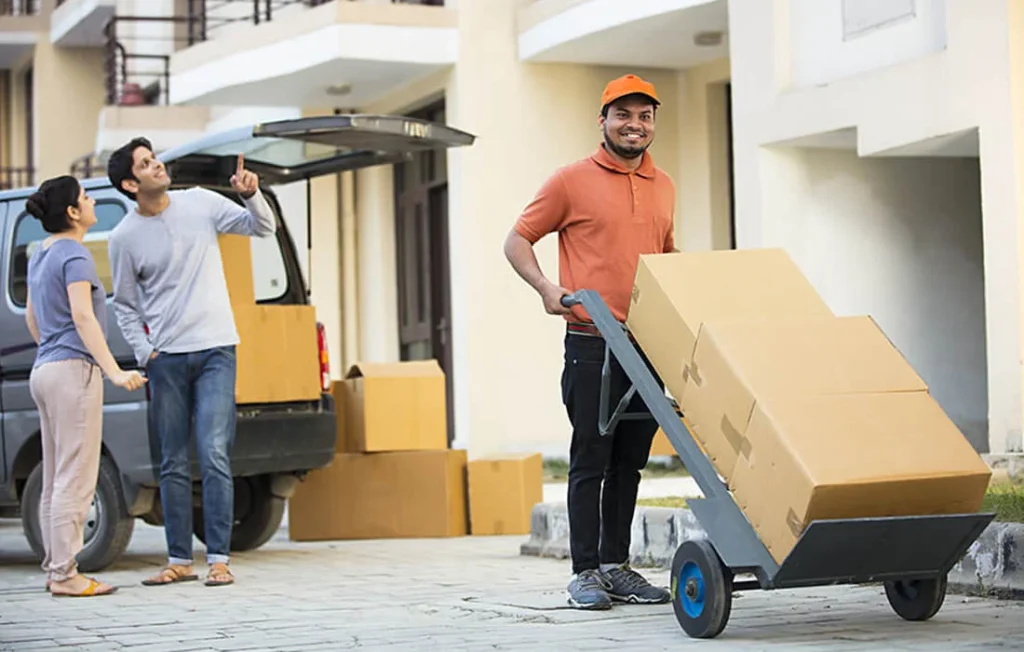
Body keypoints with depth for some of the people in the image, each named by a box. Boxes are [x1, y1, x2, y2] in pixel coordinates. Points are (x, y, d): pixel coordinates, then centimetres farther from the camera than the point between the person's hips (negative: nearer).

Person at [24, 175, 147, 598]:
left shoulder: (41, 255, 15)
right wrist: (114, 372, -30)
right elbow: (82, 317, -24)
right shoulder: (74, 255, -13)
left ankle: (55, 569, 15)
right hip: (74, 371, -10)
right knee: (75, 480, -8)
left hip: (45, 371, 10)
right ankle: (64, 574, -9)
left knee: (56, 480, 12)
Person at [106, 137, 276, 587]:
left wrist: (251, 195, -10)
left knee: (214, 456, -10)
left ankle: (219, 559, -6)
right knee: (173, 464, 6)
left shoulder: (200, 203, 2)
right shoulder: (125, 238, 0)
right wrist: (144, 353, -1)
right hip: (166, 358, 1)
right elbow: (124, 305, 10)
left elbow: (262, 228, 9)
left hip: (215, 349, -1)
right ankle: (179, 560, 14)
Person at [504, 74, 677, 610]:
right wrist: (546, 287, -15)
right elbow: (517, 240, 1)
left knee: (630, 462, 10)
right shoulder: (572, 182, -2)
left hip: (649, 344, 5)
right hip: (592, 343, -5)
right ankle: (584, 572, 2)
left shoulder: (663, 187, 14)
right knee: (591, 460, -3)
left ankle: (616, 565, 18)